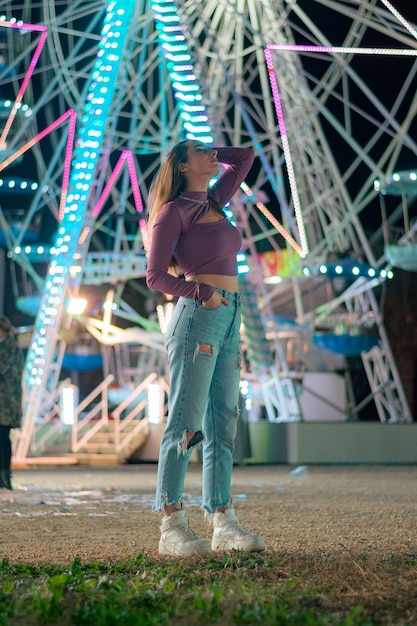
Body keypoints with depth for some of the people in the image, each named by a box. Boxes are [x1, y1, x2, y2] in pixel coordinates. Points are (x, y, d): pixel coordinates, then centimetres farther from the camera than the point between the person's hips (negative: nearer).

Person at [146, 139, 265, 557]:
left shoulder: (215, 201, 19)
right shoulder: (174, 210, -2)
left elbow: (246, 157, 31)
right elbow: (155, 276, -7)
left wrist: (215, 151, 22)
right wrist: (202, 292, -17)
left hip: (227, 320, 8)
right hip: (197, 318, -8)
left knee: (223, 422, 5)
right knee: (186, 421, -9)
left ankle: (223, 524, 6)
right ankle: (172, 526, -7)